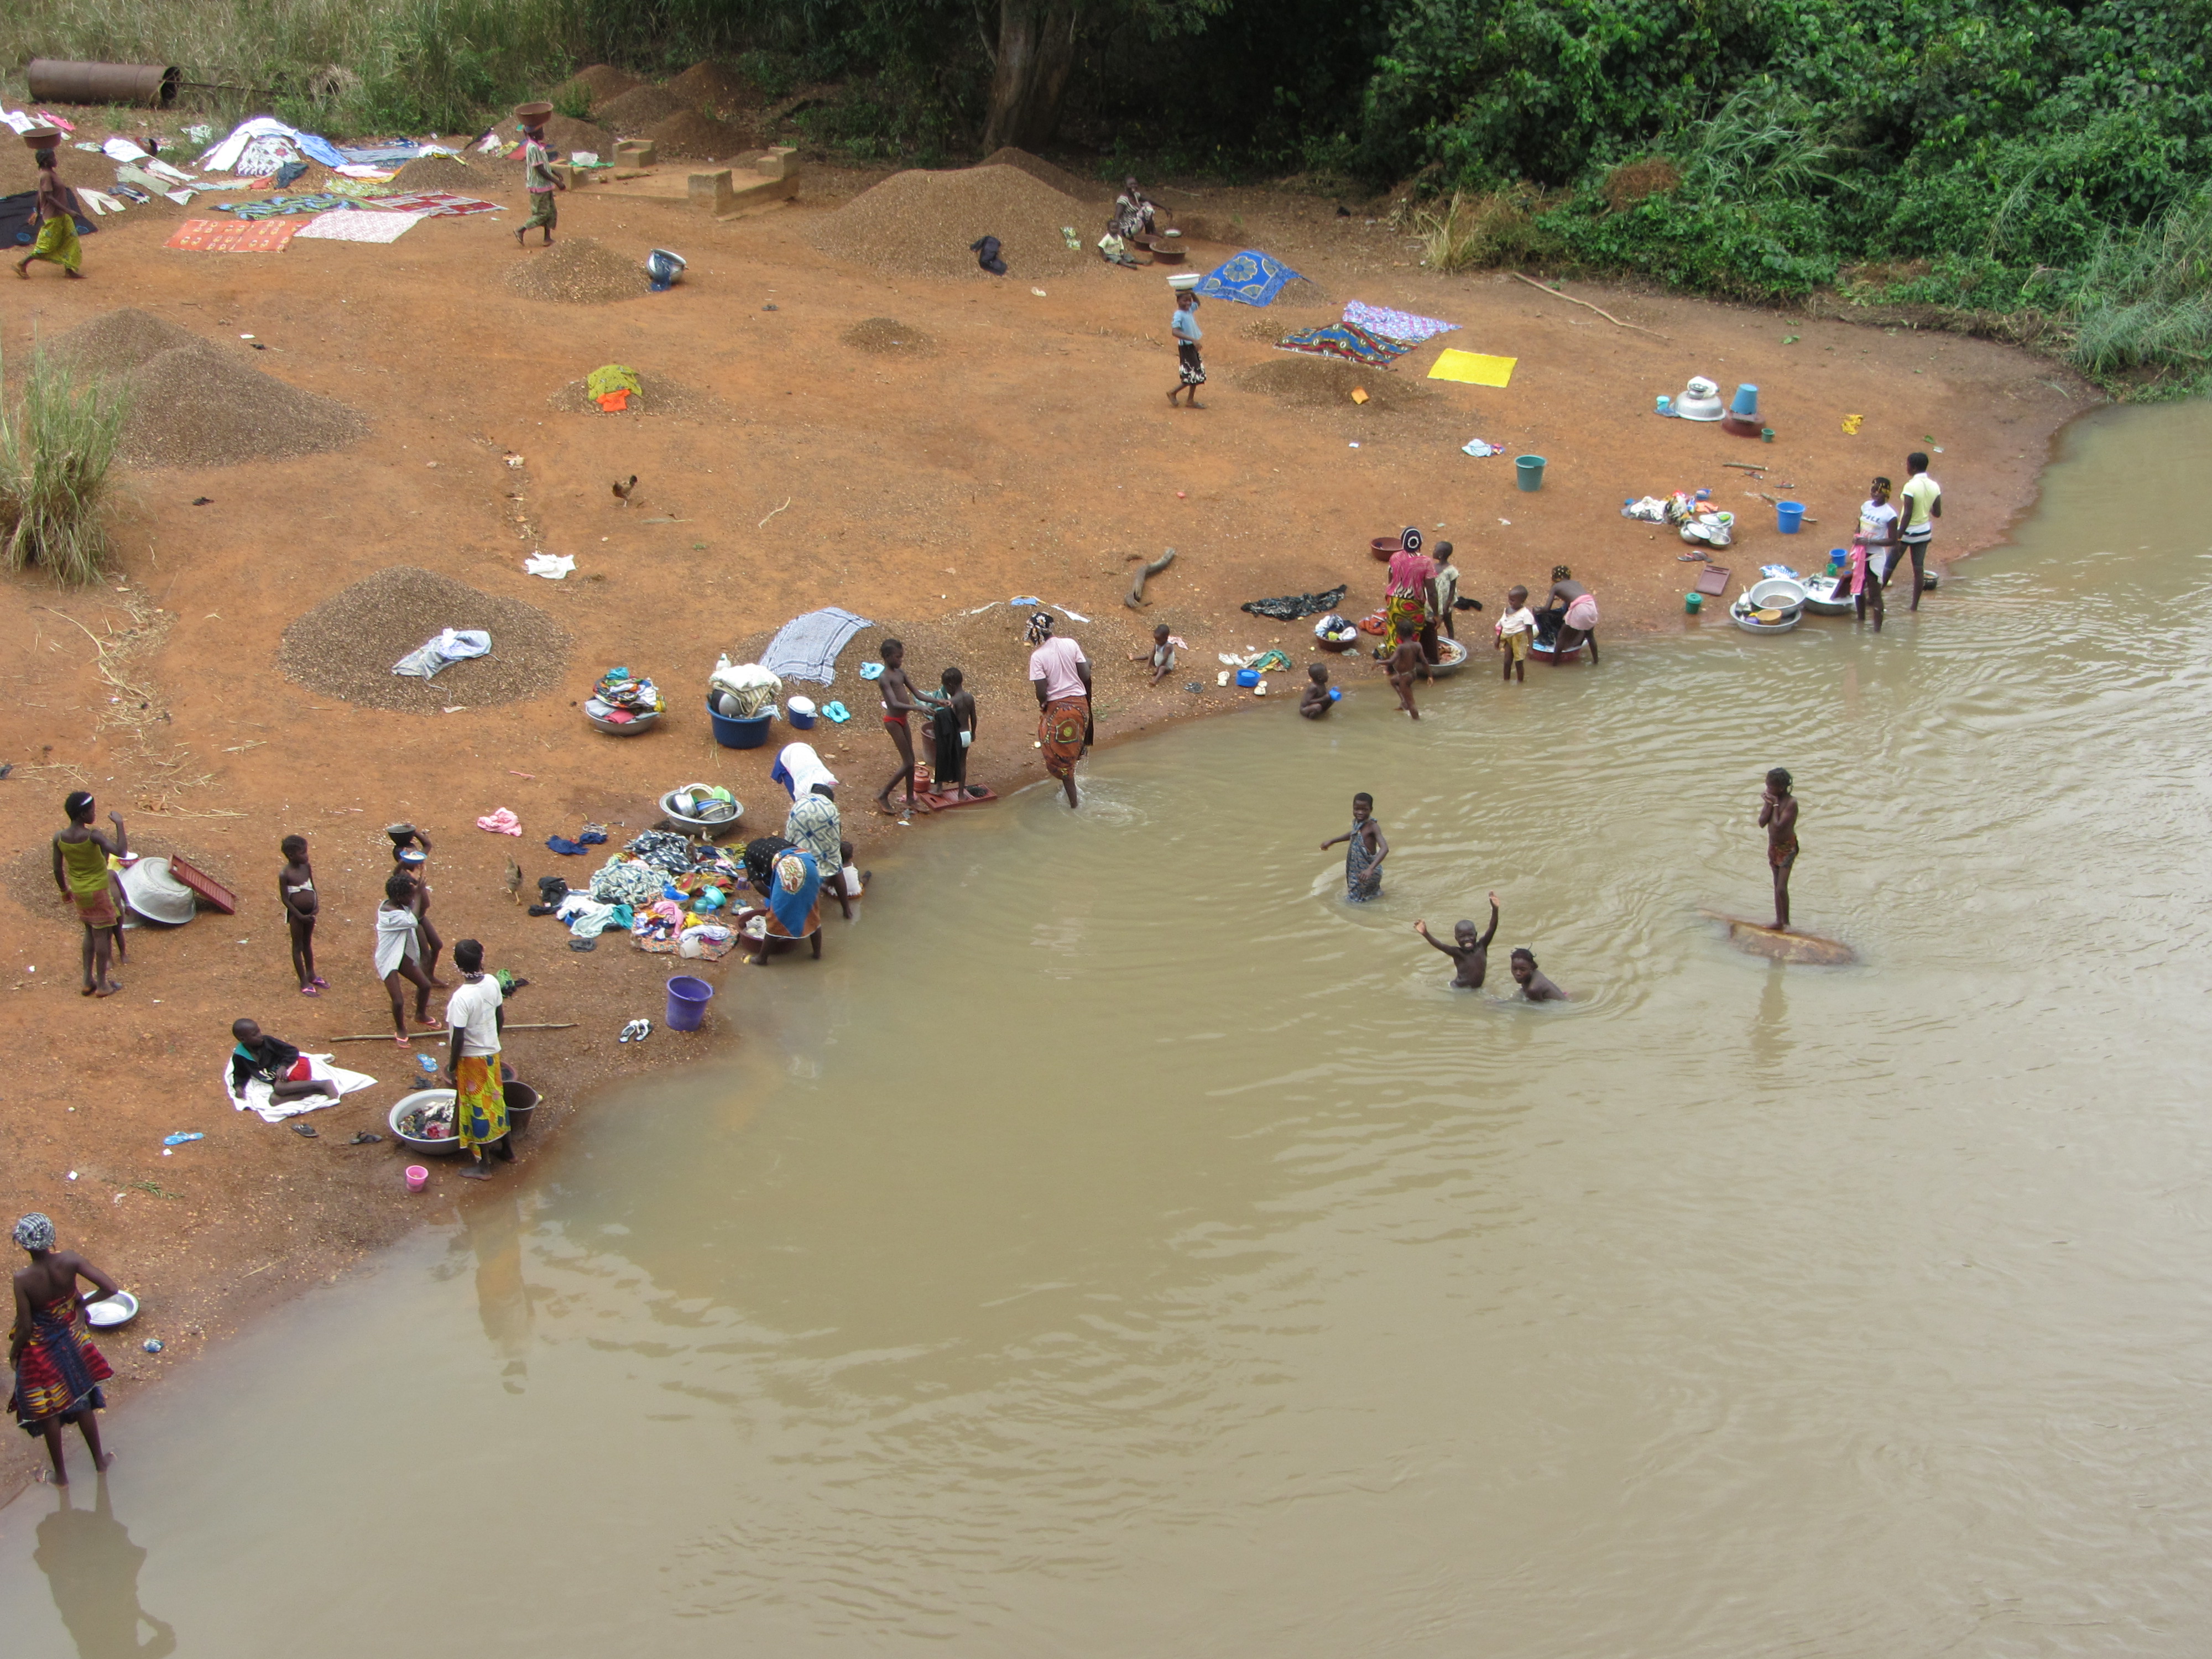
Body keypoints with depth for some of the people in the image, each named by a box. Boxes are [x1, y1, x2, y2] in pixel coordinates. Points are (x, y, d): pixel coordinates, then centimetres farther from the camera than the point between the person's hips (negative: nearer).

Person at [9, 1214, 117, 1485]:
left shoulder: (23, 1279, -33)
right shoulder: (69, 1260, -24)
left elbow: (25, 1327, -24)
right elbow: (111, 1288, -22)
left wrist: (14, 1351, -3)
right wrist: (83, 1302, -2)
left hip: (40, 1350, -3)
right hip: (71, 1341, 3)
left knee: (48, 1411, 21)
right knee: (81, 1401, 27)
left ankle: (61, 1474, 38)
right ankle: (99, 1459, 44)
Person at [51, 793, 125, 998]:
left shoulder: (59, 839, -8)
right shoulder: (92, 836, -25)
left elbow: (58, 869, 1)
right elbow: (121, 852, -34)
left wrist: (64, 891, 18)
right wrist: (119, 824, -25)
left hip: (79, 892, 6)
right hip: (99, 891, -6)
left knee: (90, 932, 20)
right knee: (102, 934, 5)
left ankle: (88, 981, 22)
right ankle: (102, 984, 10)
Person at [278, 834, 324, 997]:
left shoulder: (307, 867, -2)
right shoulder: (285, 875, -21)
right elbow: (285, 899, -17)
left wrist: (316, 905, -4)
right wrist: (300, 916, -17)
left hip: (309, 911, 6)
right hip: (296, 913, -6)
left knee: (308, 943, 22)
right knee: (298, 946, 6)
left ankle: (311, 974, 38)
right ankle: (304, 983, 13)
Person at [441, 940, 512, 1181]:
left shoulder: (461, 998, -30)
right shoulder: (492, 983, -10)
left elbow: (458, 1038, -23)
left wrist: (452, 1067, -10)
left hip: (472, 1060, -6)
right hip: (492, 1053, 6)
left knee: (477, 1109, 7)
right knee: (496, 1100, 23)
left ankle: (483, 1166, 19)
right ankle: (506, 1150, 40)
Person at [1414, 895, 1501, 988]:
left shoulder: (1481, 946, -9)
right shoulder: (1458, 953, -18)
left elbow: (1492, 929, -19)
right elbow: (1440, 946, -35)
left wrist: (1495, 909, -33)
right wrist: (1425, 934, -52)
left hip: (1477, 990, 2)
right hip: (1459, 990, -2)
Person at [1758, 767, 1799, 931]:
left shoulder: (1791, 803, -21)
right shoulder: (1771, 799, -1)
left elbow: (1778, 826, -28)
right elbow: (1762, 823, -5)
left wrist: (1775, 805, -20)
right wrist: (1770, 805, -15)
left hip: (1787, 848, -7)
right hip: (1773, 847, 7)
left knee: (1782, 889, -9)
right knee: (1777, 886, 15)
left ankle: (1786, 923, 5)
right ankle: (1779, 921, 24)